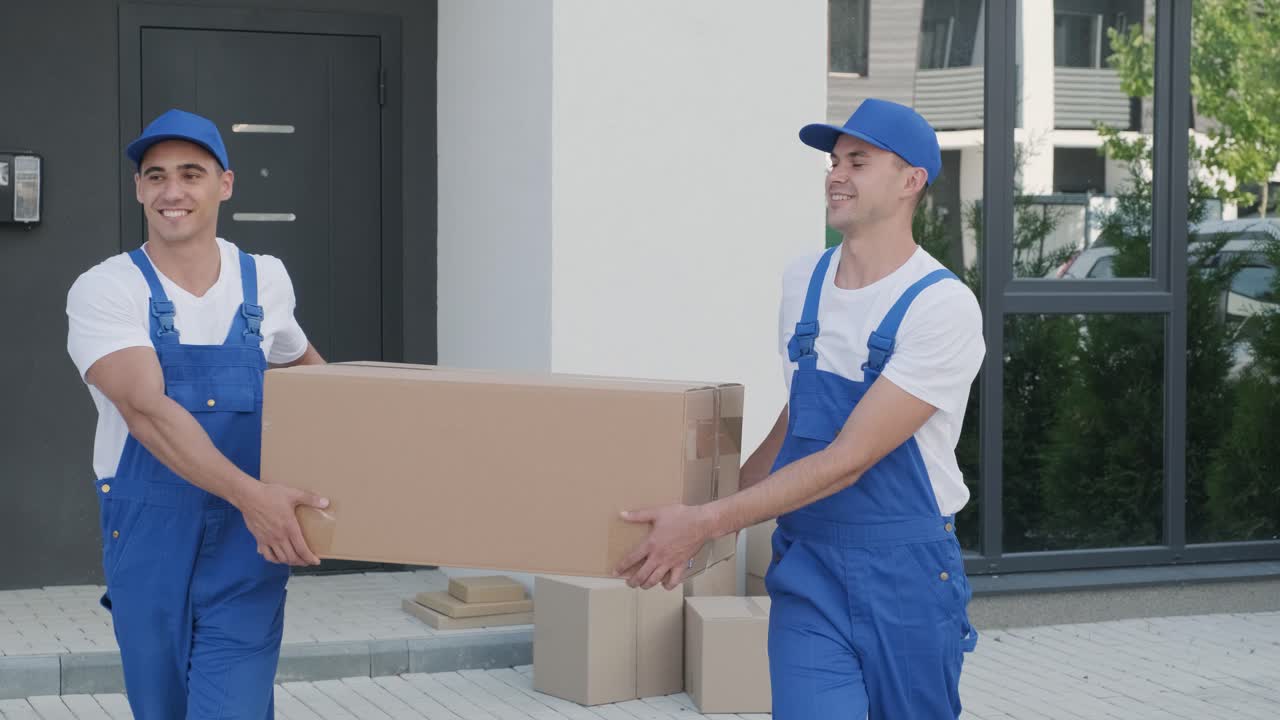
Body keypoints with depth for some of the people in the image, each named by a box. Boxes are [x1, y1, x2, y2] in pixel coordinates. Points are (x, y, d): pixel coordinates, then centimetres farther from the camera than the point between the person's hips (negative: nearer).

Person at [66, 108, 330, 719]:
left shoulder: (266, 281, 2)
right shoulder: (104, 291, -9)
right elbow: (146, 409, -25)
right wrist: (248, 493, -37)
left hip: (248, 550, 1)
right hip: (148, 544, 0)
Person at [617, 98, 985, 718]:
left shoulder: (942, 306, -16)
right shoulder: (802, 281, 5)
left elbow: (846, 459, -20)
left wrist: (708, 521, -22)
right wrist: (710, 512, 16)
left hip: (908, 574, -4)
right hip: (807, 569, 4)